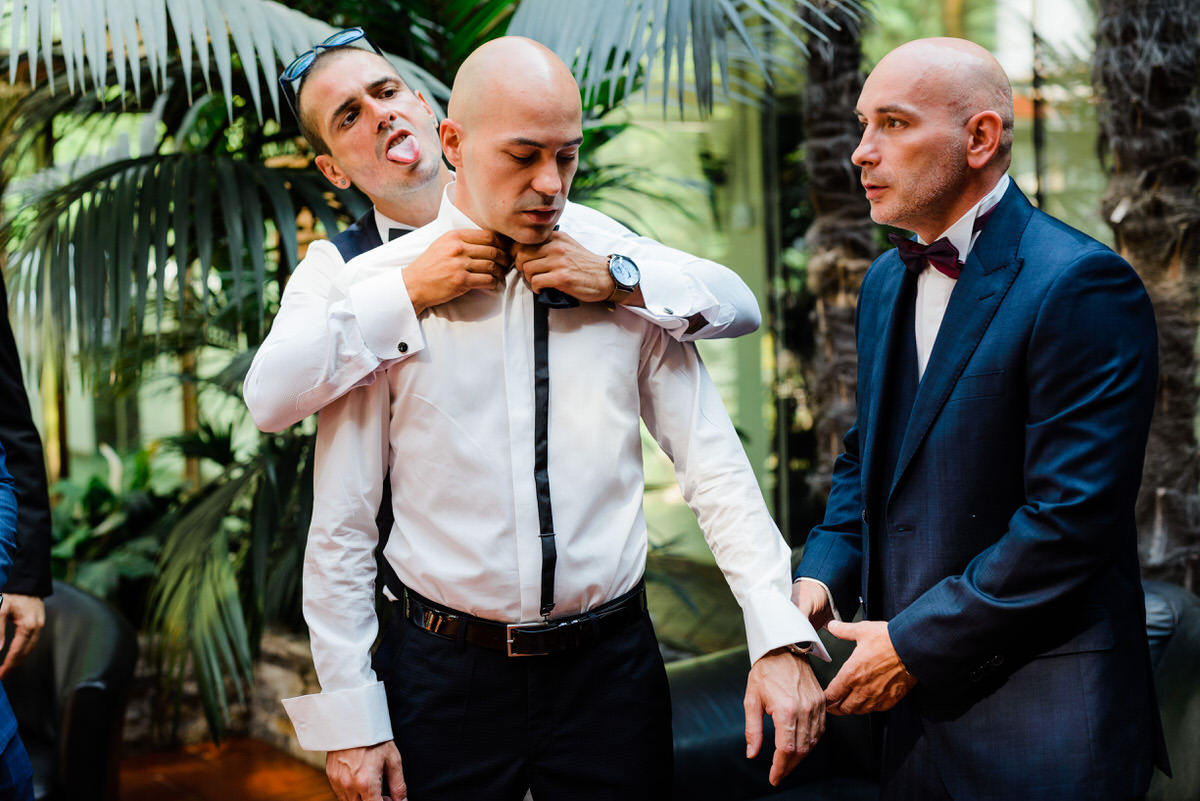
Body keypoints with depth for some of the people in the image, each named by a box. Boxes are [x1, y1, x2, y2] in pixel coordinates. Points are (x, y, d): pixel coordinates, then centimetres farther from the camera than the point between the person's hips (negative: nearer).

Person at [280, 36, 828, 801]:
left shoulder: (627, 277, -1)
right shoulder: (375, 291, -5)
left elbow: (714, 465, -3)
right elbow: (341, 523, -2)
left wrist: (780, 634, -13)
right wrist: (350, 715, -4)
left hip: (611, 668, 1)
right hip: (445, 674, -1)